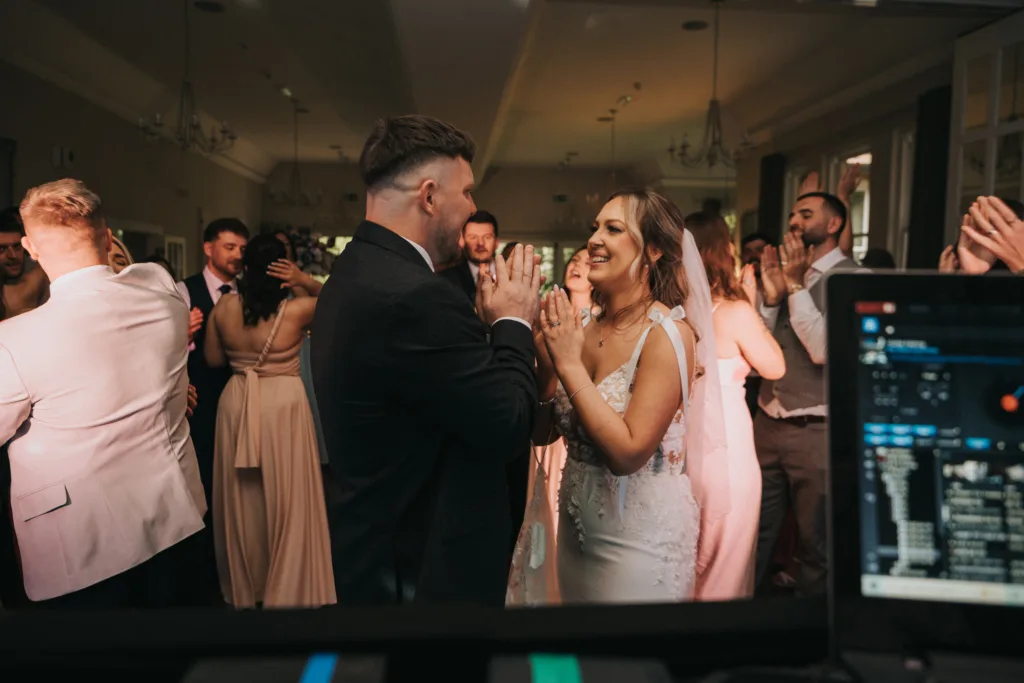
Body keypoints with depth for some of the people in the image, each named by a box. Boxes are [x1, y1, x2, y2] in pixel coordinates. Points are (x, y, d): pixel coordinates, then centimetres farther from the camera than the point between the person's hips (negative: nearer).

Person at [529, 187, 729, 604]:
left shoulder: (668, 333, -18)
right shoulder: (586, 327, -1)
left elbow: (628, 452, -25)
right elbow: (539, 430, 1)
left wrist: (569, 365, -23)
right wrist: (547, 356, -14)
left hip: (639, 541, -6)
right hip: (576, 531, 6)